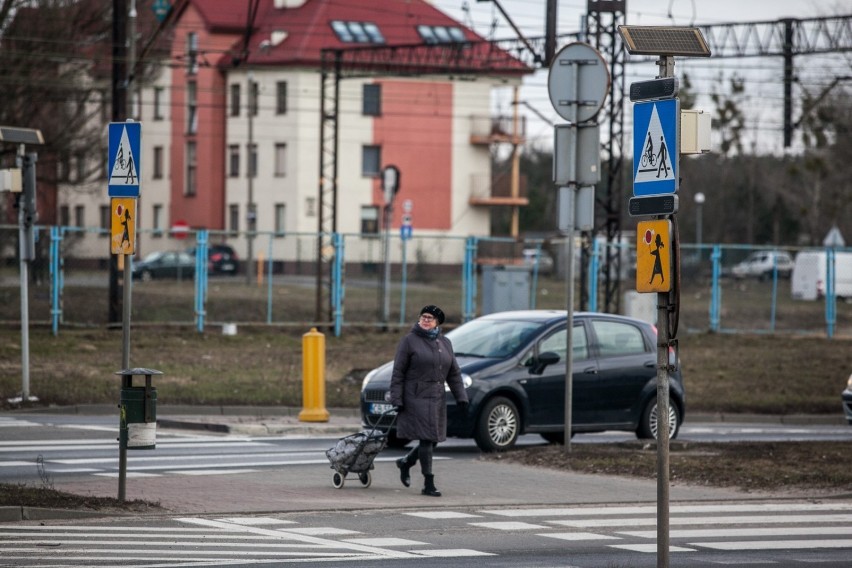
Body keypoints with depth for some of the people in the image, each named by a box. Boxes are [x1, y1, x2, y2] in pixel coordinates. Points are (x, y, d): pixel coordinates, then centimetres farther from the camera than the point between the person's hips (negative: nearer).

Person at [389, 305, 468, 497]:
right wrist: (396, 399, -11)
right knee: (427, 439, -10)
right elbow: (398, 372, -5)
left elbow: (454, 373, 16)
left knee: (433, 440, 8)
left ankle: (405, 462, 34)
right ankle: (428, 484, -6)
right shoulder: (409, 341, -2)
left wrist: (461, 397, 6)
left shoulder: (444, 343, 14)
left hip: (437, 399, 6)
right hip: (417, 398, -6)